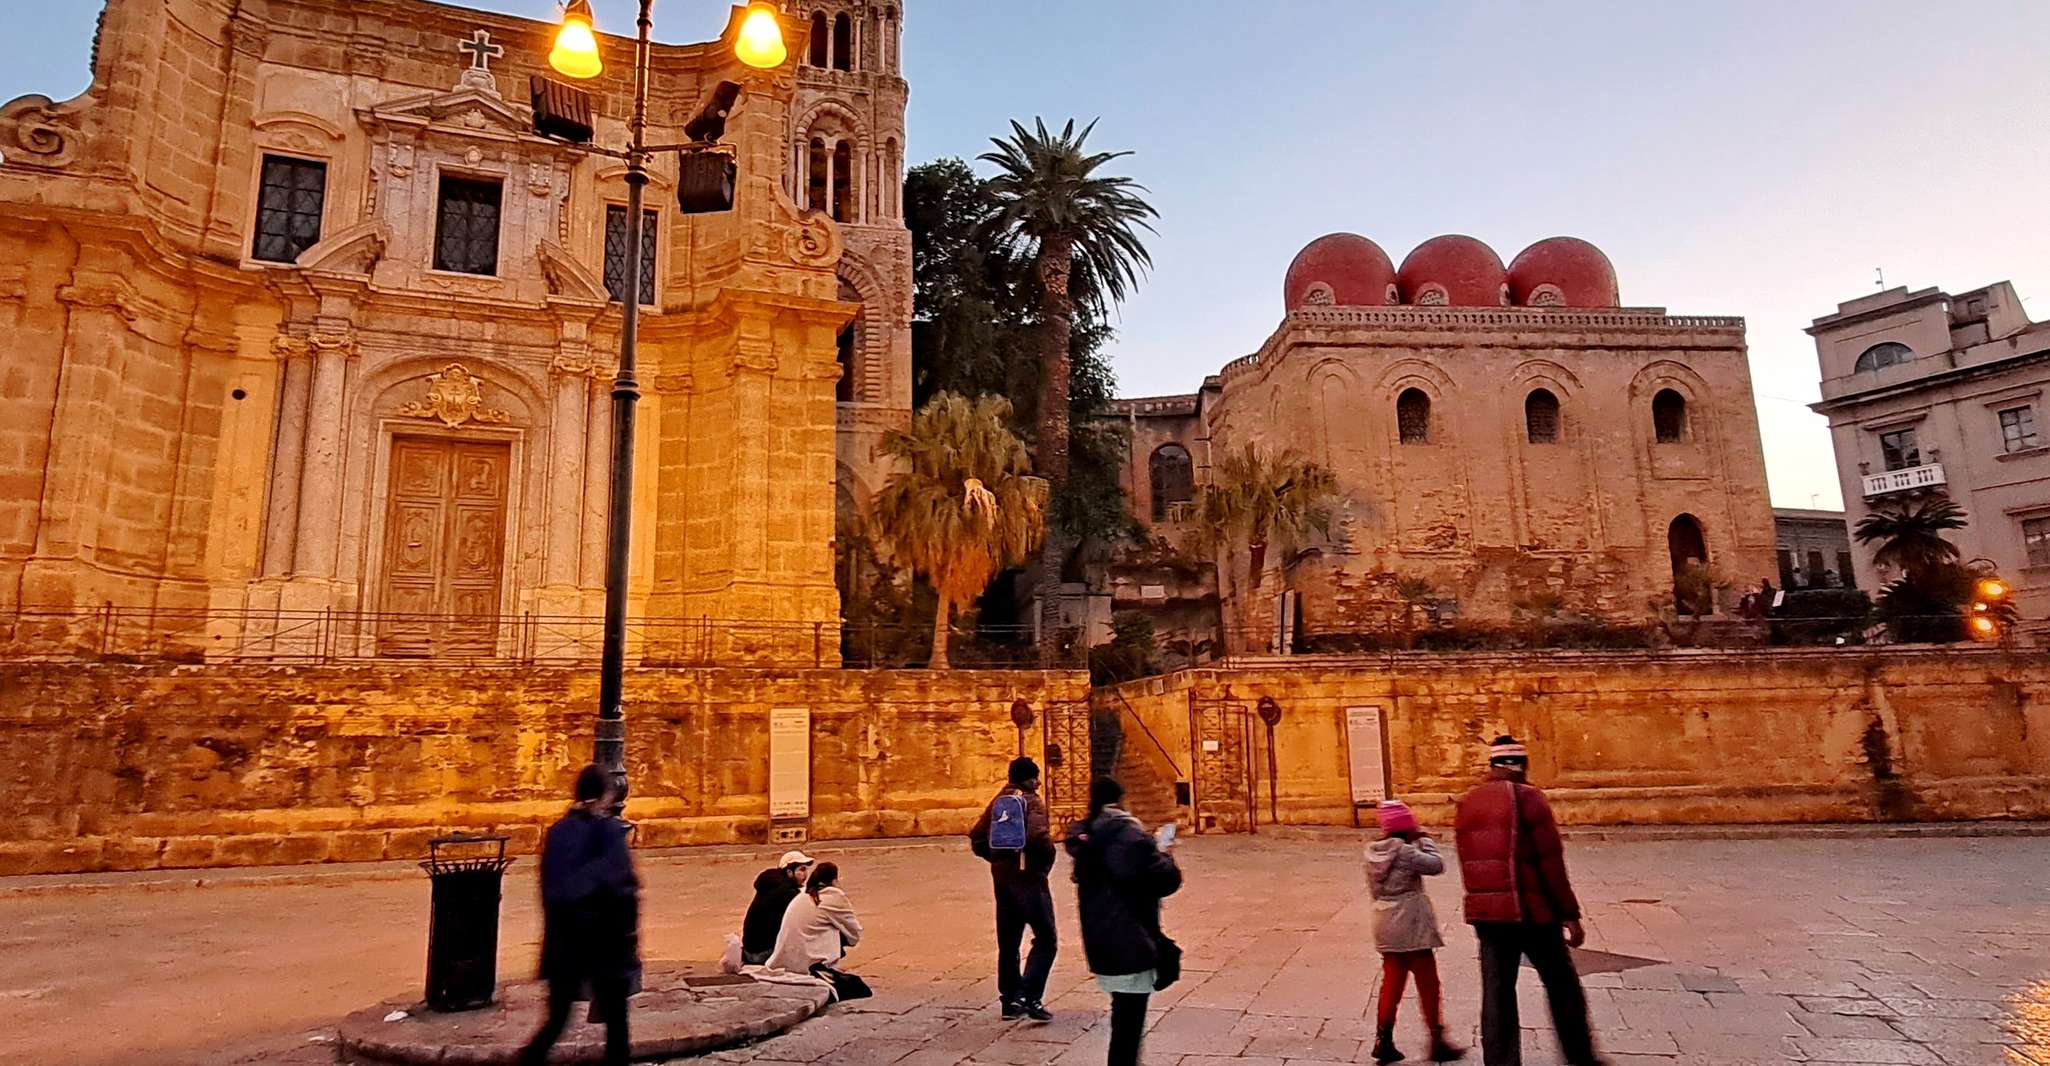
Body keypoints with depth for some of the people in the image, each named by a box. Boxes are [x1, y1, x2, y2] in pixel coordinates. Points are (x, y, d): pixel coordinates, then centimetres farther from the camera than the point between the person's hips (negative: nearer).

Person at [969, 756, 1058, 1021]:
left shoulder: (998, 802, 10)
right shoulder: (1032, 802, -9)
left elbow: (976, 838, 9)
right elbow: (1038, 836, -26)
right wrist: (1048, 857, -9)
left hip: (1002, 880, 7)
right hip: (1029, 878, -7)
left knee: (1008, 942, 14)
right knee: (1045, 939, 1)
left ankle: (1010, 1001, 19)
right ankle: (1028, 997, -10)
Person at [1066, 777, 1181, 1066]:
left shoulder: (1086, 836, 5)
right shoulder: (1125, 833, -20)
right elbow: (1163, 880, -21)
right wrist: (1164, 856, 1)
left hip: (1100, 942, 8)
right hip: (1130, 943, -8)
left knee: (1123, 1016, 24)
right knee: (1129, 1022, 0)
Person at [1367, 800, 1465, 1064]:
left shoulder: (1373, 853, 4)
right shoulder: (1404, 852, -18)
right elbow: (1436, 865, -14)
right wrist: (1425, 840, -4)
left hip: (1386, 926, 7)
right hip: (1411, 926, -7)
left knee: (1392, 981, 13)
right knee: (1428, 983, 7)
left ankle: (1383, 1041, 15)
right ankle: (1437, 1041, 16)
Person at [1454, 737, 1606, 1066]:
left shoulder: (1465, 805, 9)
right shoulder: (1528, 798, -9)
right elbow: (1551, 862, -12)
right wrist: (1570, 914, -7)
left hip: (1485, 914, 5)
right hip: (1532, 911, -5)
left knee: (1496, 993, 7)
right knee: (1562, 988, 13)